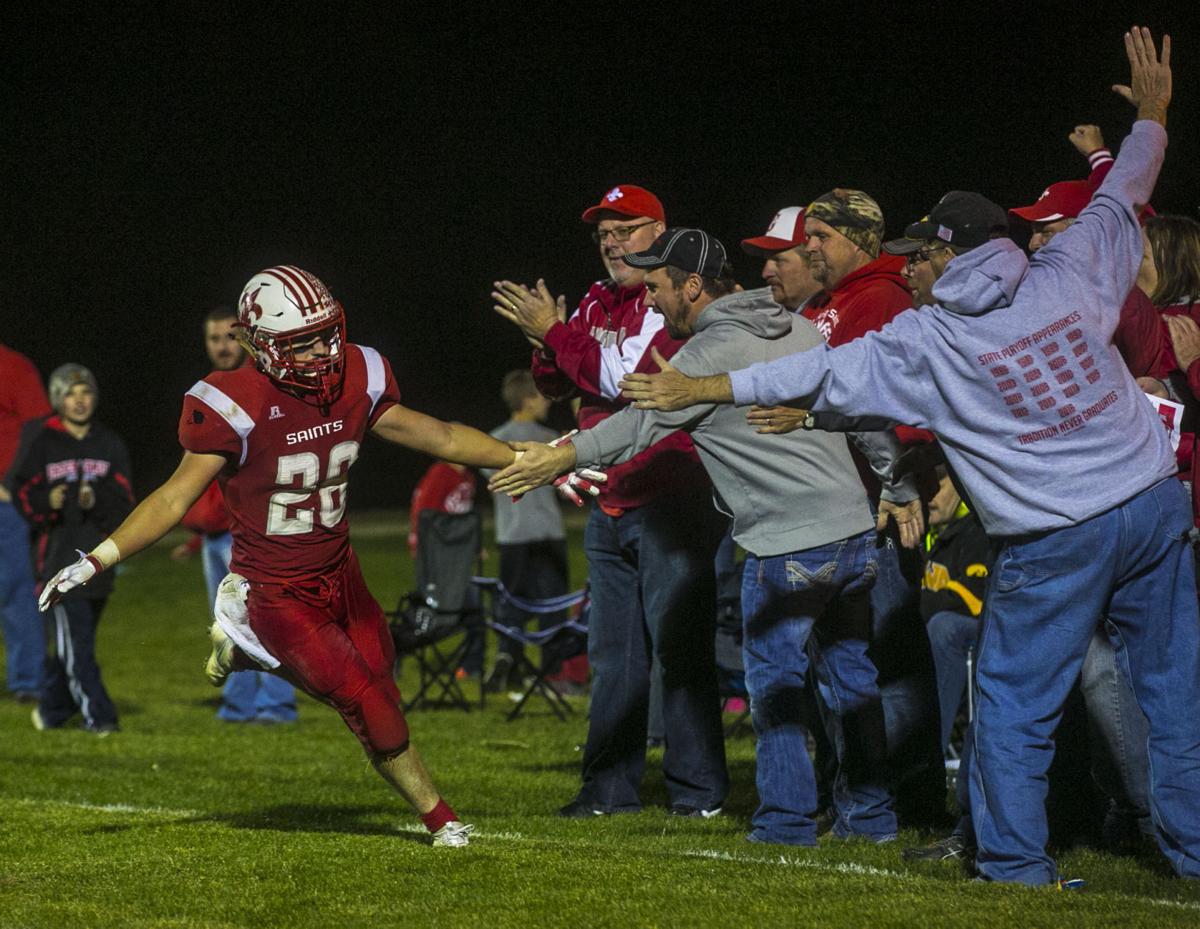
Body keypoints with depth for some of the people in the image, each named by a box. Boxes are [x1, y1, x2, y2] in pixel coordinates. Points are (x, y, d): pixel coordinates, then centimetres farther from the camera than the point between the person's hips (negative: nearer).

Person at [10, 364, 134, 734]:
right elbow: (23, 493, 2)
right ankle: (98, 715, -8)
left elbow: (124, 499, 4)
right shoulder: (41, 442, 2)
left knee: (74, 641, 9)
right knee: (74, 640, -10)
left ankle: (52, 708, 26)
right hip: (58, 554, -3)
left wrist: (97, 501, -16)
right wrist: (47, 501, -19)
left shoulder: (109, 444, 8)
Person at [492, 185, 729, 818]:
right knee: (613, 653, 11)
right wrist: (546, 338, -5)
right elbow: (557, 386, 15)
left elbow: (625, 380, -20)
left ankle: (698, 787, -3)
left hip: (671, 499, -8)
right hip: (611, 505, 8)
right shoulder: (599, 303, 15)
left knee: (678, 647, -7)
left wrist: (556, 333, -16)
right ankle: (611, 786, 17)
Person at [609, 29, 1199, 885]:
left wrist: (705, 388, 5)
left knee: (1017, 706, 9)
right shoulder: (1066, 277, 1)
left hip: (1054, 541, -4)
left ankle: (1015, 863, 10)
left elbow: (824, 374, -2)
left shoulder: (926, 343, -6)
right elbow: (1119, 202, 16)